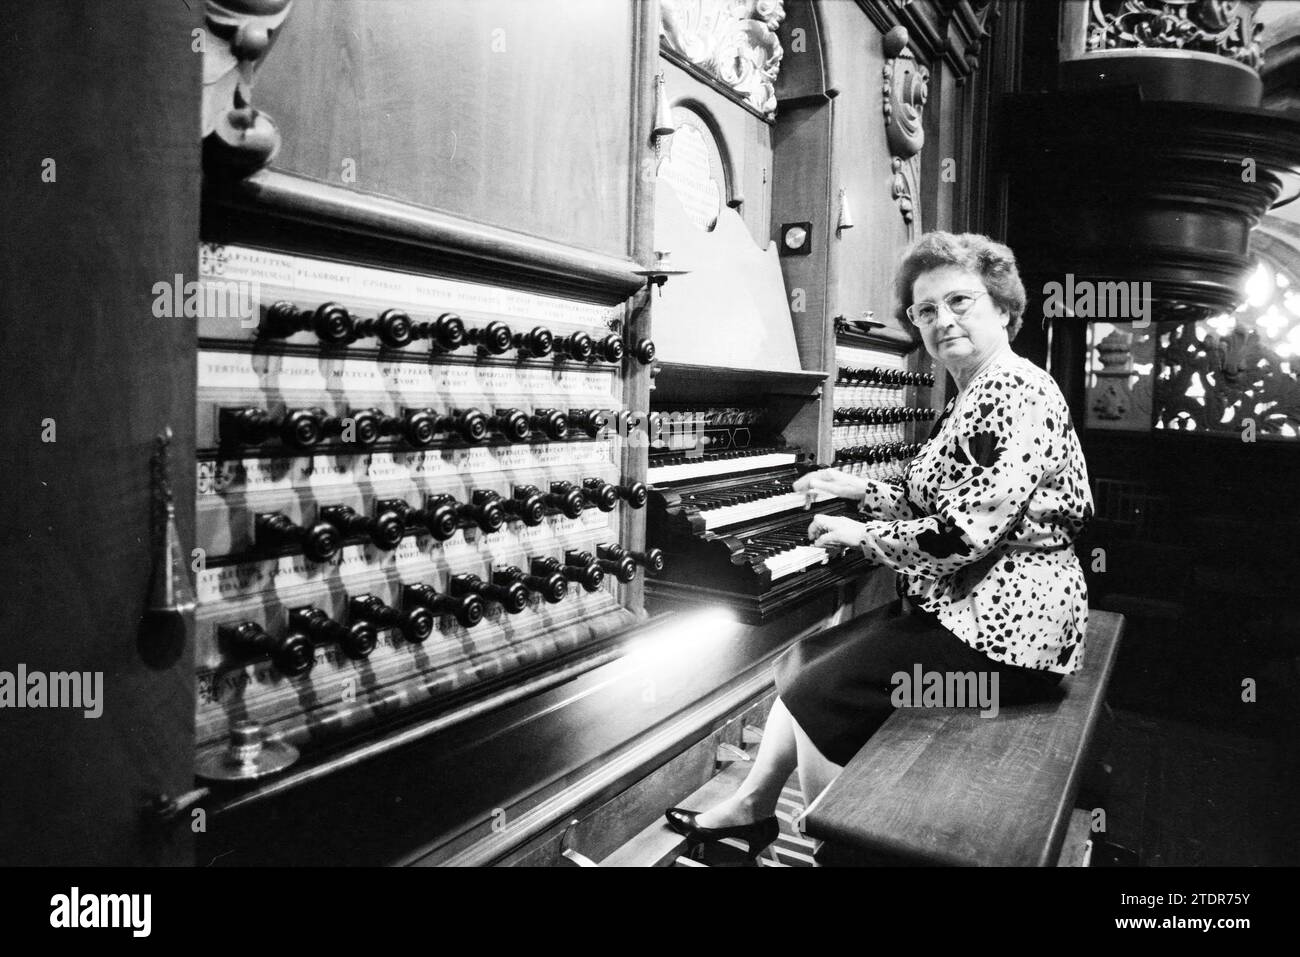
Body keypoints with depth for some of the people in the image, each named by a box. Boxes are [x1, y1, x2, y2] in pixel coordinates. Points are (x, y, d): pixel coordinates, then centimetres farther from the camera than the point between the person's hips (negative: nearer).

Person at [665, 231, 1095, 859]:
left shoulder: (1013, 391, -19)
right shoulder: (977, 393, 14)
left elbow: (964, 536, -26)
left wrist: (860, 536, -13)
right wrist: (860, 491, 12)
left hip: (999, 626, -10)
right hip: (964, 605, 10)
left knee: (814, 698, -13)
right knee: (802, 659, 11)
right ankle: (751, 806, 25)